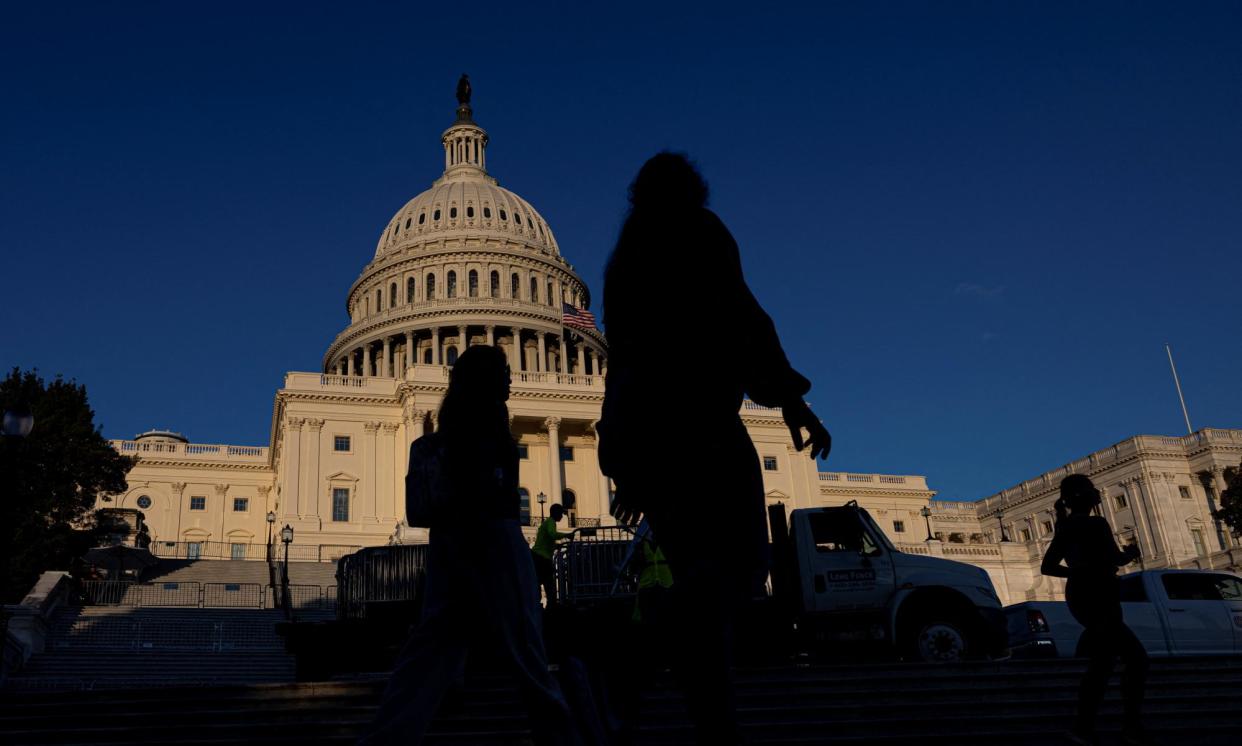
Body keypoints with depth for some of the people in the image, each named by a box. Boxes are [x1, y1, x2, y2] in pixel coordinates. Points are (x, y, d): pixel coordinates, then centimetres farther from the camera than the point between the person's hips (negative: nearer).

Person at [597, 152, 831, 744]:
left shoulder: (623, 259, 25)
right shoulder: (696, 229, 6)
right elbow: (739, 311, -9)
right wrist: (791, 397, -11)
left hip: (634, 428, 7)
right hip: (695, 415, -7)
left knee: (704, 579, 8)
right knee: (741, 562, -12)